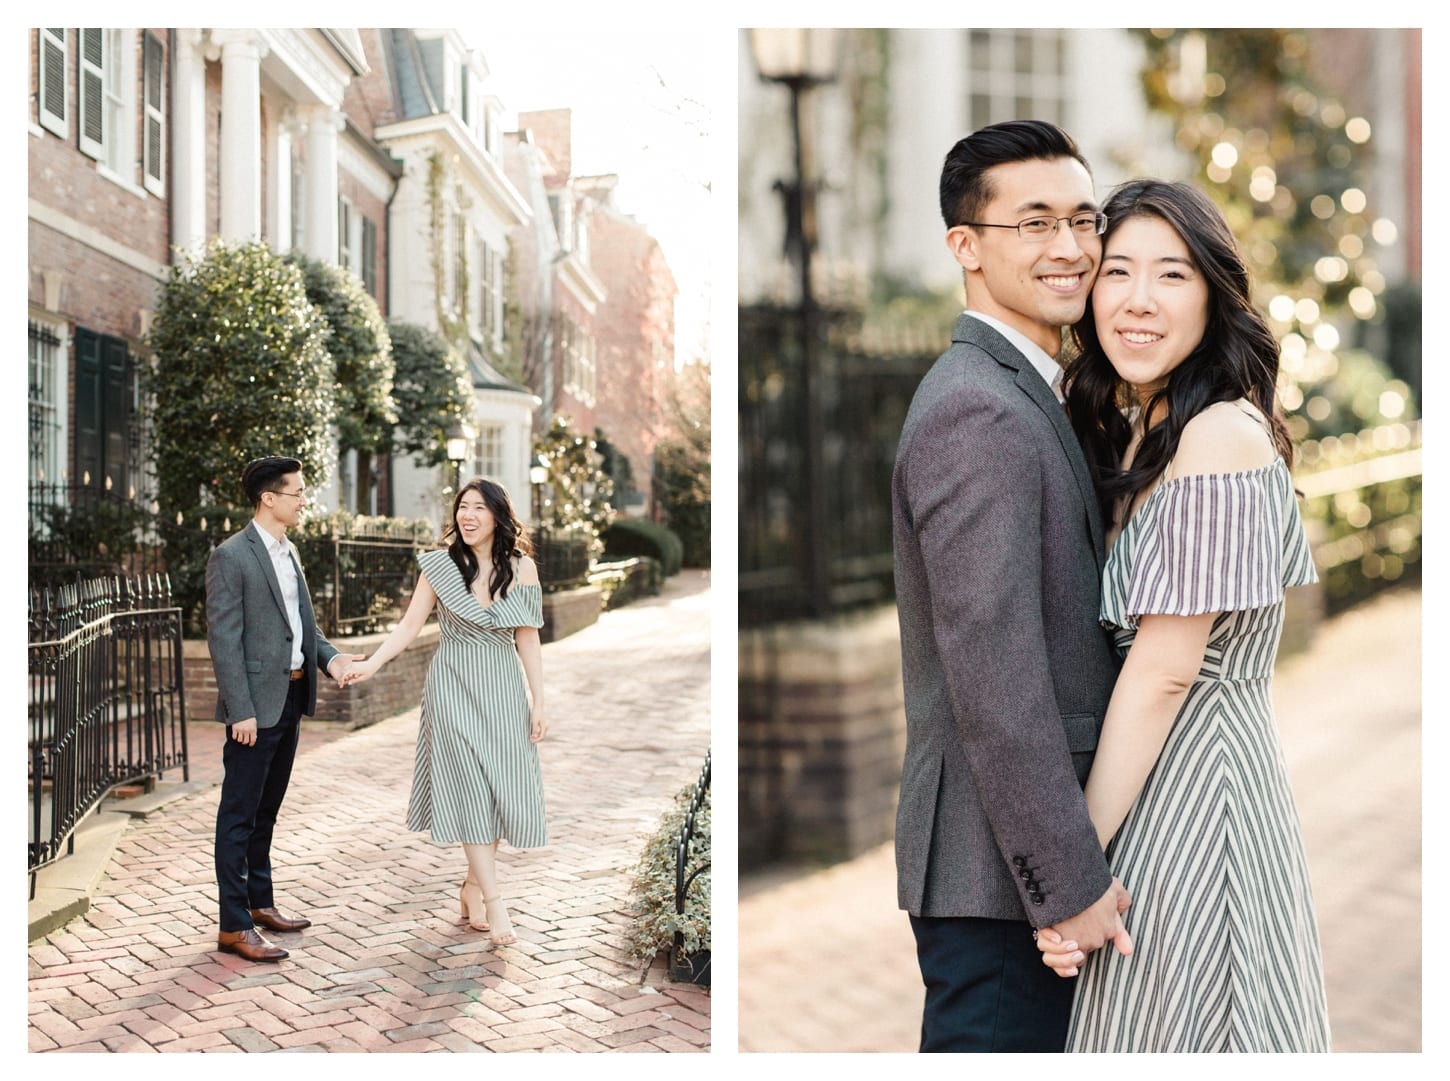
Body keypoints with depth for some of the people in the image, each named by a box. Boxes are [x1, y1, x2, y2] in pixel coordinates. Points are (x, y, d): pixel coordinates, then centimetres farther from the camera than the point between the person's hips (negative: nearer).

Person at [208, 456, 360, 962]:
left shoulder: (288, 552, 13)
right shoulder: (231, 557, -13)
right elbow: (223, 639, -16)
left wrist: (329, 656, 0)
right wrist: (240, 710, -19)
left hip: (291, 697, 8)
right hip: (256, 705, -8)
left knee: (266, 810, 18)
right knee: (239, 815, -2)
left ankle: (260, 902, 29)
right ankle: (234, 926, 3)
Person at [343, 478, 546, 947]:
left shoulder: (521, 567, 1)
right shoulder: (440, 564, -2)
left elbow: (528, 640, 4)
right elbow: (409, 626, -2)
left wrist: (538, 704, 2)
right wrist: (371, 664, -17)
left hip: (504, 688, 2)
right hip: (454, 685, -2)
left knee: (502, 791, 1)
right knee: (470, 787, -7)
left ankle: (473, 886, 18)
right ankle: (493, 901, -6)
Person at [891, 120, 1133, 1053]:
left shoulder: (1017, 397, 13)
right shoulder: (979, 414, -19)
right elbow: (993, 679, -24)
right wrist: (1070, 882, -20)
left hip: (1023, 863, 10)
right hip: (1003, 870, -10)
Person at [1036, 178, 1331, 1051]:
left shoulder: (1221, 434, -17)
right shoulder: (1136, 432, 10)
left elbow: (1163, 672, -20)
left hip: (1186, 786, -9)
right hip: (1159, 774, 9)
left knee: (1177, 1028, 4)